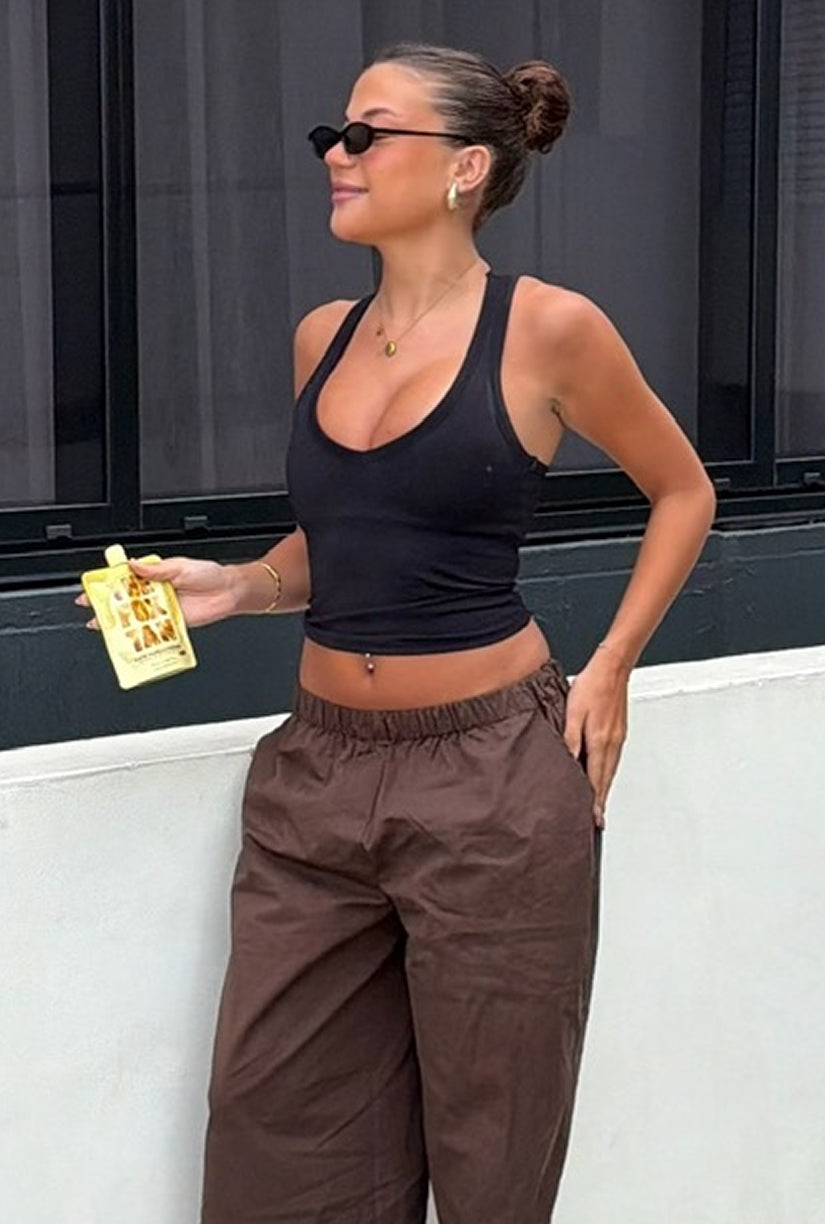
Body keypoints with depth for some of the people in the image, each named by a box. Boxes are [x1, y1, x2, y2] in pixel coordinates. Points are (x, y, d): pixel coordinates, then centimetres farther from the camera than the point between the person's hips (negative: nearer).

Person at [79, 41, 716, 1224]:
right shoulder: (323, 337, 8)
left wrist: (607, 671, -2)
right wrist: (238, 586, 3)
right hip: (315, 773, 6)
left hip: (491, 776, -5)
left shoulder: (546, 327, -8)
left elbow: (682, 492, 6)